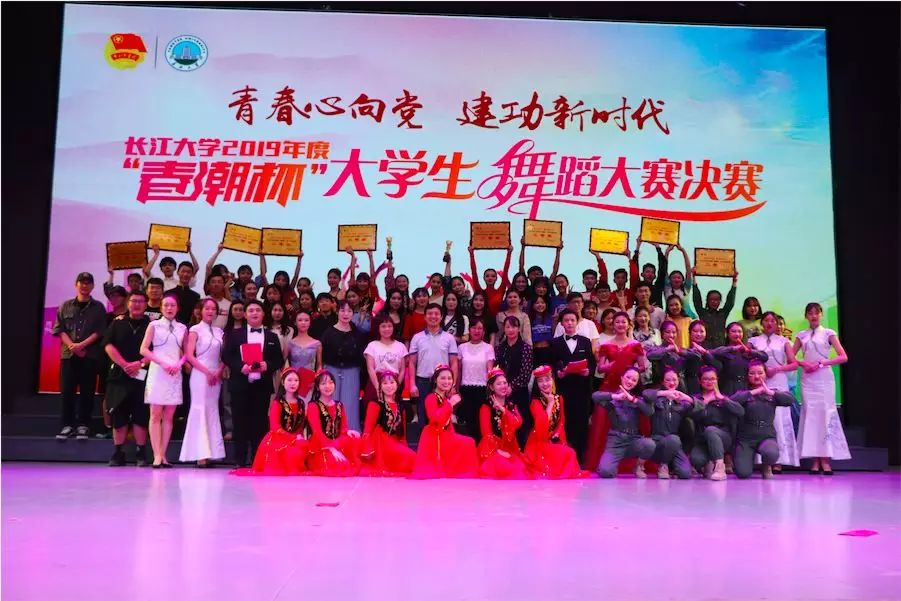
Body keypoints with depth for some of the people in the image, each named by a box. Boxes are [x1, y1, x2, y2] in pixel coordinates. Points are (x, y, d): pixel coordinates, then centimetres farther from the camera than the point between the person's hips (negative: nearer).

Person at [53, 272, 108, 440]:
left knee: (87, 391, 0)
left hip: (90, 355, -2)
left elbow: (99, 331, -3)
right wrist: (72, 346, -10)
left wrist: (82, 345, -14)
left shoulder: (98, 307, 5)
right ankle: (67, 425, 6)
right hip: (68, 354, 2)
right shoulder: (65, 306, 11)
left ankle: (83, 425, 6)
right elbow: (59, 329, 4)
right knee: (67, 390, 0)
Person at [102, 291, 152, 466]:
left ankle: (141, 453, 0)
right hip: (119, 375, 2)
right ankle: (118, 453, 9)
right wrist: (124, 364, -10)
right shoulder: (118, 323, 12)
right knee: (118, 415, 2)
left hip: (142, 376, -2)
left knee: (141, 416, -4)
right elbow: (108, 345, 2)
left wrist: (140, 363, -15)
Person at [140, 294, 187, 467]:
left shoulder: (183, 328, 12)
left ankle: (163, 455, 4)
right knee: (156, 415, -5)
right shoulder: (154, 325, 5)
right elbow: (144, 349, -2)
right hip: (158, 373, -3)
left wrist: (179, 364, -6)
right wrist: (163, 363, -11)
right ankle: (156, 456, -5)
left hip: (175, 374, 3)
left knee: (169, 416, 1)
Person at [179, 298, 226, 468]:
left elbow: (224, 356, 13)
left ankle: (211, 453, 5)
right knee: (200, 411, -6)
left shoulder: (219, 331, 13)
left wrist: (219, 371, -5)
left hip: (216, 376, 5)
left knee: (212, 412, 4)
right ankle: (201, 455, -5)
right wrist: (207, 372, -12)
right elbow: (189, 356, -7)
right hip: (200, 375, -5)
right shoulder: (195, 330, 0)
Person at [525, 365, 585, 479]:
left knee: (569, 454, -18)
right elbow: (542, 423, -27)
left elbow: (561, 420, 13)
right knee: (561, 455, -27)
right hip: (540, 442, -6)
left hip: (556, 440, 6)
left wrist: (557, 434, -7)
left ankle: (568, 473, 5)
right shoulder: (536, 402, -12)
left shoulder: (559, 398, 7)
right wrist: (550, 403, -18)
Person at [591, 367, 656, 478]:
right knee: (605, 471, -28)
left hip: (633, 439, 2)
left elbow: (650, 411, -8)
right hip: (615, 441, -2)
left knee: (650, 445, -33)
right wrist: (616, 396, -25)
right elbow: (595, 396, -17)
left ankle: (639, 466, 0)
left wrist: (632, 399, -16)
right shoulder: (612, 397, 4)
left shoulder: (638, 398, 12)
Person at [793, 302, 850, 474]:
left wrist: (822, 363, -11)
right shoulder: (802, 335, 12)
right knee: (810, 415, -2)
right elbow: (791, 357, 12)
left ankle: (825, 460, -6)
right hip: (807, 378, 2)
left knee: (825, 413, -7)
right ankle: (815, 460, 0)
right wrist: (803, 363, -6)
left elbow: (843, 357, -3)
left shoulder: (828, 333, 4)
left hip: (824, 377, -2)